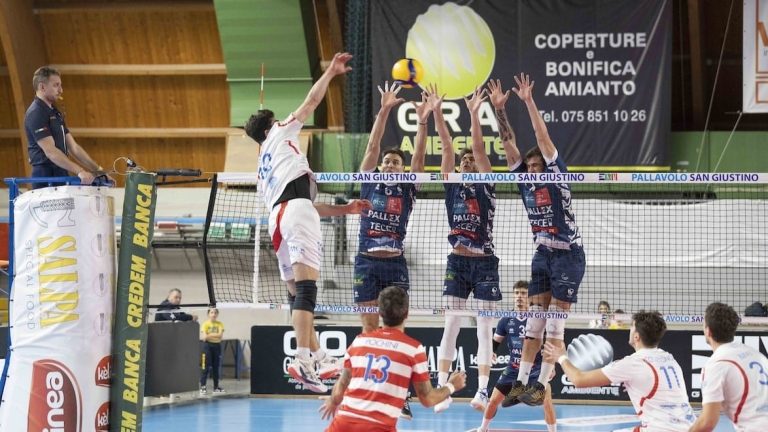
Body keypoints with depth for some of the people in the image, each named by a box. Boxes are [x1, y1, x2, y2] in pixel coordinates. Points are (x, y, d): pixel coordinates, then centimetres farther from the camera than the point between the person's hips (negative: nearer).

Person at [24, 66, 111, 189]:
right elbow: (50, 151, -20)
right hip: (46, 178, -9)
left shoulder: (55, 113, 20)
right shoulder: (36, 113, -11)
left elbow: (73, 147, 18)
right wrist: (80, 171, -26)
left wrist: (97, 170, 9)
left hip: (61, 176, 9)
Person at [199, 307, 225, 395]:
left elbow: (220, 335, -9)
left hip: (217, 345, 4)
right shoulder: (205, 324, -5)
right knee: (205, 367, -7)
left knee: (216, 367, 9)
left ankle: (216, 387, 16)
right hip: (207, 345, -4)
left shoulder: (220, 324, 4)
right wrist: (215, 335, -18)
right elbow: (203, 336, -14)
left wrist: (209, 335, -14)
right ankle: (202, 387, -7)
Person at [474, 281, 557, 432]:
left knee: (547, 399, -22)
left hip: (536, 369, -3)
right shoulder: (506, 321, -4)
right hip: (513, 370, 3)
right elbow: (495, 342, 7)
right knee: (493, 401, 8)